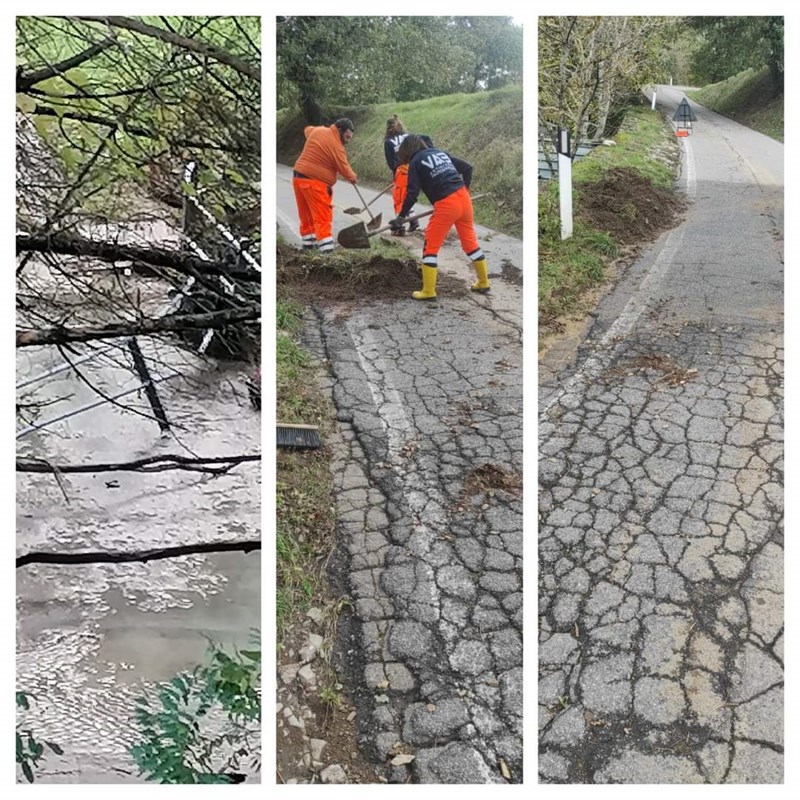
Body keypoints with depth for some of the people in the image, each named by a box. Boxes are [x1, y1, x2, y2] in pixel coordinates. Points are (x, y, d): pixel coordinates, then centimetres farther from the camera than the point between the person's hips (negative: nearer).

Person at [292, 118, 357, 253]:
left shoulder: (317, 130, 9)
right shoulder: (336, 146, -13)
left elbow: (307, 129, 34)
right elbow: (345, 169, -7)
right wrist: (353, 177, 12)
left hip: (298, 177, 8)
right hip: (314, 182, -8)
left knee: (306, 216, 16)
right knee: (323, 218, -11)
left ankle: (307, 245, 23)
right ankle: (326, 250, -20)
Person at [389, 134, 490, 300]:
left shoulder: (415, 162, 3)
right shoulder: (440, 152, 20)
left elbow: (413, 193, -6)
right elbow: (467, 168, 18)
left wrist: (401, 216, 0)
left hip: (446, 204, -6)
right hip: (463, 198, 6)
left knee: (431, 246, 4)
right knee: (470, 241, 18)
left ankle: (428, 291, 4)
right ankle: (483, 282, 29)